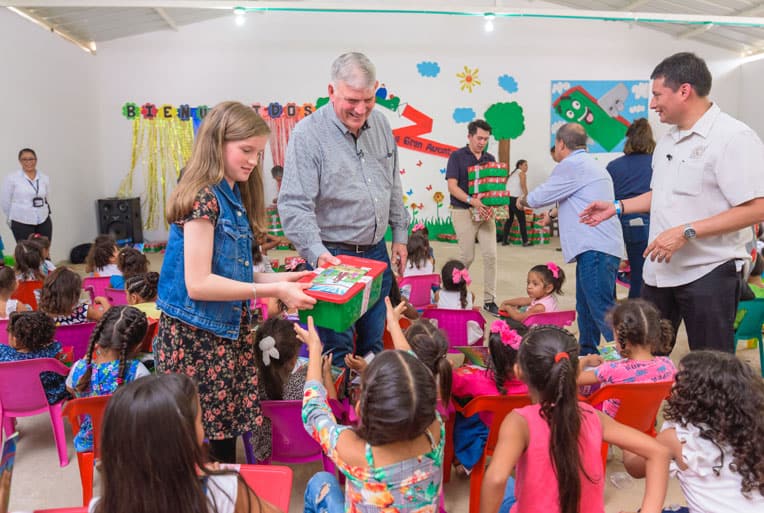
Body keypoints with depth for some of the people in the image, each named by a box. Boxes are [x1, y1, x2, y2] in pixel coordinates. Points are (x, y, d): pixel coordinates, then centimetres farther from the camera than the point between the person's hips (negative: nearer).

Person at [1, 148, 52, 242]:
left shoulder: (45, 178, 7)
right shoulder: (12, 178, -3)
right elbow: (4, 201, 4)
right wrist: (11, 218, 12)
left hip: (44, 221, 3)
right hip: (21, 223, -3)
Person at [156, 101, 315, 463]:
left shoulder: (233, 198, 10)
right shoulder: (203, 198, -16)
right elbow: (198, 283, -21)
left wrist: (277, 279, 2)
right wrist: (272, 291, -20)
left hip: (227, 335, 8)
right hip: (196, 339, -8)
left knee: (225, 438, 14)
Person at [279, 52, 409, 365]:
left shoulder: (380, 123, 4)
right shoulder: (308, 134, -16)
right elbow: (294, 205, -22)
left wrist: (400, 234, 14)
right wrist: (317, 253, -34)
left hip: (377, 252, 6)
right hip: (333, 256, -6)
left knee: (374, 344, 19)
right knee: (337, 352, 4)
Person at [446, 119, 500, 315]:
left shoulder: (490, 159, 12)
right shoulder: (457, 156, -2)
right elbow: (452, 187, -10)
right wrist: (472, 200, -23)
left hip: (485, 211, 4)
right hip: (463, 212, -4)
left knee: (490, 255, -2)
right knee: (467, 256, 0)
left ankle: (489, 300, 6)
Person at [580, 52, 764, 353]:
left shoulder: (734, 137, -16)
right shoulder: (668, 140, 12)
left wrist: (686, 232, -26)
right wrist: (617, 207, 14)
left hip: (708, 272, -8)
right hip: (660, 269, 8)